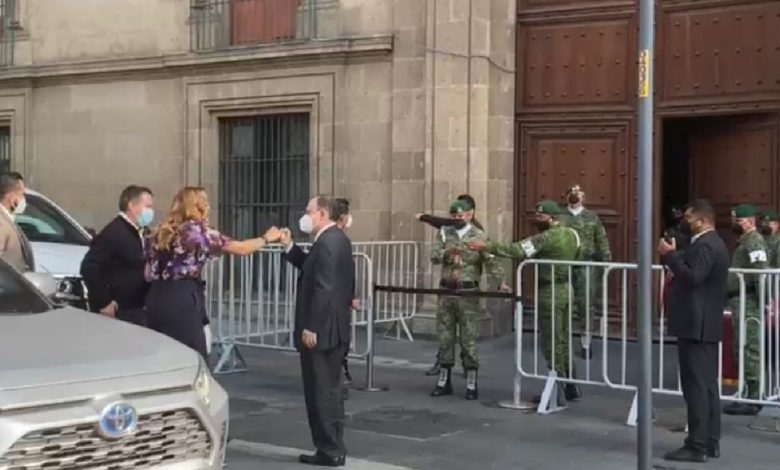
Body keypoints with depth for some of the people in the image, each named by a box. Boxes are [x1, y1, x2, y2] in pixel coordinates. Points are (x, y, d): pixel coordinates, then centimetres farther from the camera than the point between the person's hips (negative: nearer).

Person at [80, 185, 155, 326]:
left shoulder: (141, 233, 12)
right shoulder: (114, 233, -16)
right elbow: (89, 267, -22)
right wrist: (103, 302, -20)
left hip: (137, 310, 9)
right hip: (118, 313, -9)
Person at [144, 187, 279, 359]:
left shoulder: (160, 232, 16)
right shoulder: (198, 230, -4)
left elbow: (149, 274, 16)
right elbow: (241, 249, -2)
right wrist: (266, 238, 13)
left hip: (156, 299, 7)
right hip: (182, 300, -7)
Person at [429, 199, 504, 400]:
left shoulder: (479, 237, -1)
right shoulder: (444, 233, 8)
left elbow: (491, 263, -9)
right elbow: (433, 256, -4)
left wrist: (499, 282, -24)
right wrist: (448, 252, -24)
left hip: (468, 292, -3)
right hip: (446, 291, 3)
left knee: (469, 338, -2)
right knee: (445, 337, 8)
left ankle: (472, 384, 6)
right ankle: (444, 381, 18)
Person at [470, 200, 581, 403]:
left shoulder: (546, 238, -17)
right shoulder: (572, 234, 8)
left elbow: (517, 250, -22)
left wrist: (487, 246, -20)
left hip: (551, 292, -9)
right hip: (566, 288, 9)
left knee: (552, 343, -2)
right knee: (563, 341, 17)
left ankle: (557, 392, 2)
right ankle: (571, 386, 22)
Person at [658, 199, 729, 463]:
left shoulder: (704, 245, -15)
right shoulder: (712, 243, 18)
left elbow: (693, 278, -26)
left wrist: (670, 256, -20)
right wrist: (673, 257, 9)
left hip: (696, 326, -11)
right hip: (707, 325, 11)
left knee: (696, 386, -9)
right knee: (707, 385, 12)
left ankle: (697, 446, -8)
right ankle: (711, 442, 17)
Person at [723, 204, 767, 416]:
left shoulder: (754, 241, -11)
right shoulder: (744, 241, 21)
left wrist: (765, 302, -24)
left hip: (748, 302, -11)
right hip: (739, 301, 11)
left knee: (749, 350, -9)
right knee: (744, 350, 14)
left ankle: (751, 400, -7)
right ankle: (748, 396, 21)